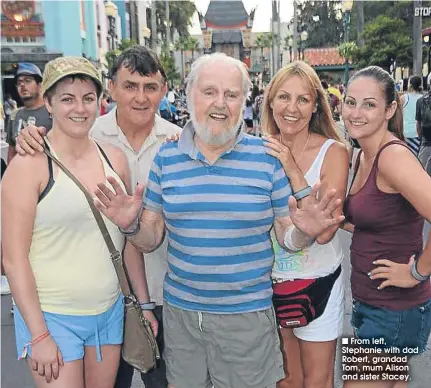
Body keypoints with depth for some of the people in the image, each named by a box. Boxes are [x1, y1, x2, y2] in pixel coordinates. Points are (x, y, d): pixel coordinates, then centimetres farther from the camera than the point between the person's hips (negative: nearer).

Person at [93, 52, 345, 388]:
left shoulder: (268, 158, -6)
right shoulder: (166, 158, -1)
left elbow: (287, 237, -1)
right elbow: (151, 240, 4)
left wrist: (304, 231, -23)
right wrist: (131, 225, -17)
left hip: (247, 315, -2)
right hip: (180, 312, 3)